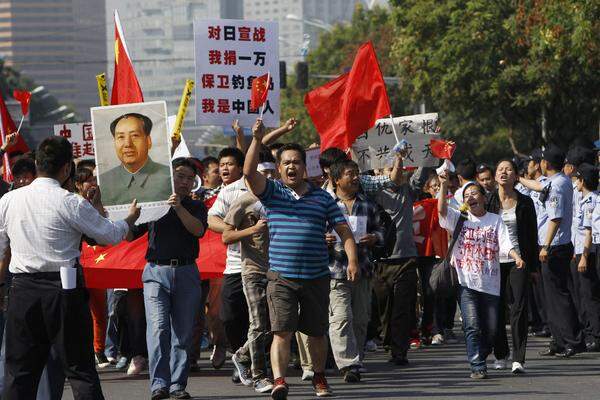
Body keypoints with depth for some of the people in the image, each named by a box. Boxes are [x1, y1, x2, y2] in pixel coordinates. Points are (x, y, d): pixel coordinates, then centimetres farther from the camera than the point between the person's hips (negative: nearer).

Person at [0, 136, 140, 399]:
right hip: (63, 289, -3)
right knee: (80, 368, 3)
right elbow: (111, 235, 1)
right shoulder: (71, 203, -9)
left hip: (22, 289, 3)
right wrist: (130, 218, 20)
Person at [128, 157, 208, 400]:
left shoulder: (195, 207, 13)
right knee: (158, 328, -14)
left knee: (183, 332, 1)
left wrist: (179, 208, -19)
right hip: (156, 271, -1)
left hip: (186, 273, 1)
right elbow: (129, 236, 12)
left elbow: (198, 229, -8)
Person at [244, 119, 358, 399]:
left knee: (317, 333, 12)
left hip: (317, 277, 2)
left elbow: (343, 230, 5)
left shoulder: (322, 197, 8)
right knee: (281, 332, -14)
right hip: (281, 277, -2)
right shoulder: (272, 192, 5)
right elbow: (249, 173, -12)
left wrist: (352, 260, -8)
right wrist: (257, 139, -22)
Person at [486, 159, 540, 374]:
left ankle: (519, 358, -12)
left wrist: (534, 265, 5)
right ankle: (500, 355, 19)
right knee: (497, 308, 5)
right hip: (494, 261, 1)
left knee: (518, 307, -9)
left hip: (518, 261, -1)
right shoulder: (488, 201, 4)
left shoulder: (525, 203, 4)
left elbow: (532, 235, 7)